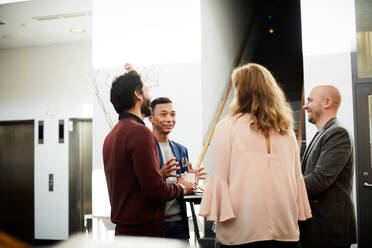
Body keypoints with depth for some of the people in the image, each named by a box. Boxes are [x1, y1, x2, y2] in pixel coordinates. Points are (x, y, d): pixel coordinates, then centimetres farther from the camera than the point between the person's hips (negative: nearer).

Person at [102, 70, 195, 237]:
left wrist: (161, 173, 10)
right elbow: (154, 189, -21)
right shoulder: (140, 132, -17)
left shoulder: (111, 135, 10)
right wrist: (181, 188, -3)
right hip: (144, 230, -9)